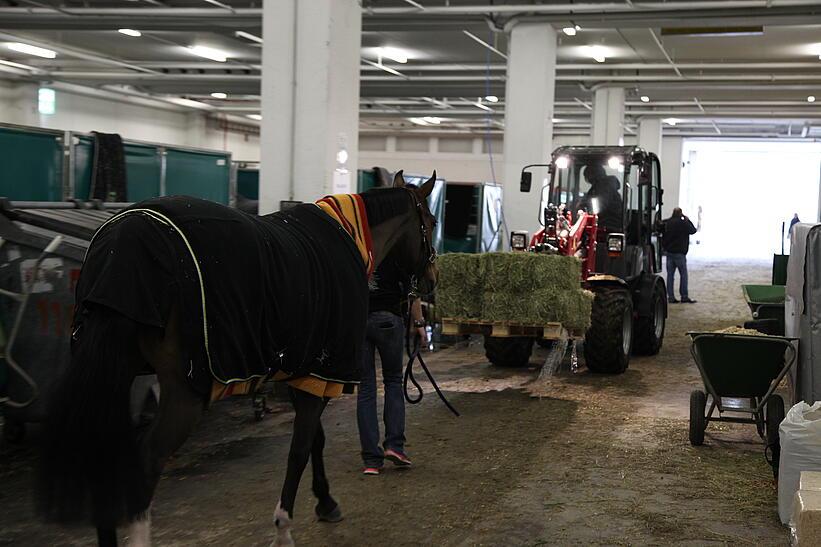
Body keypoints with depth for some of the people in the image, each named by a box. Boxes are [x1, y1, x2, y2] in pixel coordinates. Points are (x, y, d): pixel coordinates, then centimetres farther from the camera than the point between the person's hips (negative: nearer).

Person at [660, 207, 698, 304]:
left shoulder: (667, 223, 6)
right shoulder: (683, 223, -12)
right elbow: (693, 230, -1)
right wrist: (687, 220, 9)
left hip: (669, 252, 6)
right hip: (679, 252, -6)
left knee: (670, 274, 6)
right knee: (683, 274, 1)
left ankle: (671, 297, 5)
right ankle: (684, 296, 1)